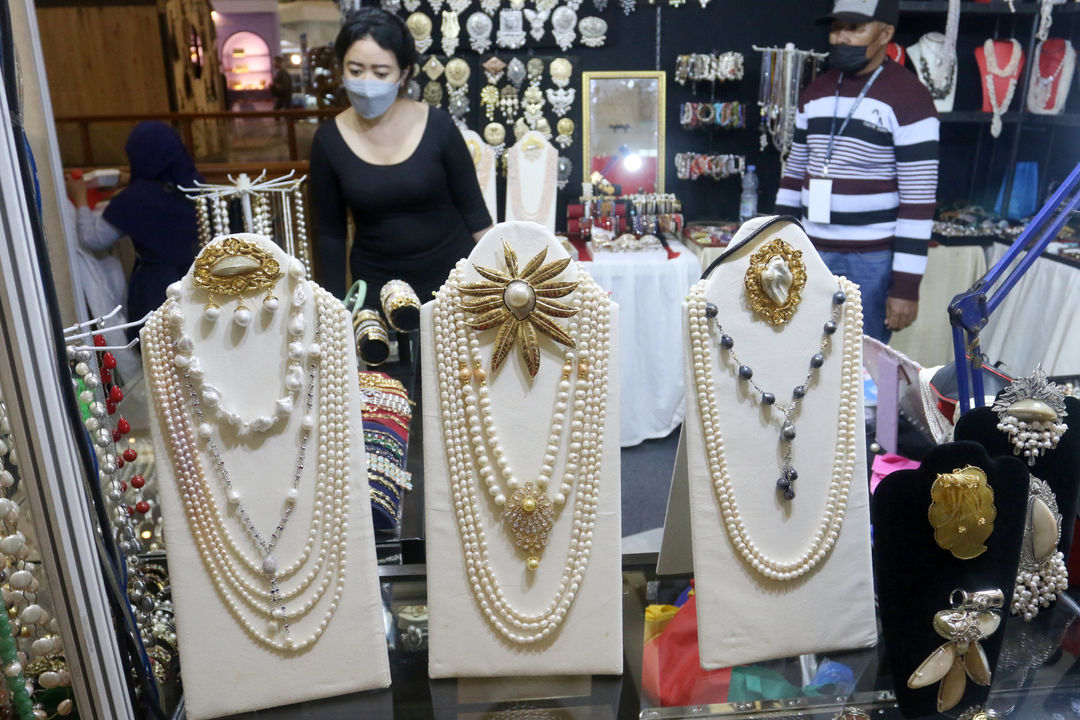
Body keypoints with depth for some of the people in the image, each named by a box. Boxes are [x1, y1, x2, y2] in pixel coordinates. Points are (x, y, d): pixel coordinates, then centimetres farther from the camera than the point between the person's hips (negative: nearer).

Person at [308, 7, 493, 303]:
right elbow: (328, 233, 0)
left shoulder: (437, 125, -11)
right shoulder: (329, 140, -7)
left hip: (454, 278, 0)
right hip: (378, 289, 1)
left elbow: (473, 209, -3)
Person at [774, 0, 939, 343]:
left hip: (873, 259, -6)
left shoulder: (908, 98, -10)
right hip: (814, 253, 6)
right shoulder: (816, 93, 9)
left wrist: (906, 285, -16)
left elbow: (919, 199, -13)